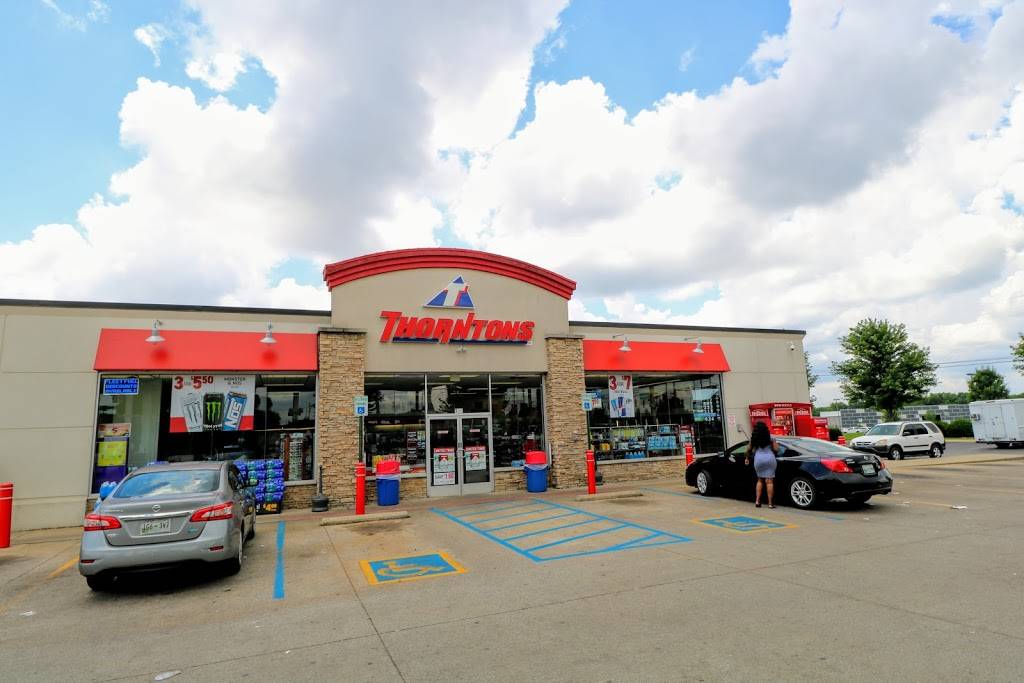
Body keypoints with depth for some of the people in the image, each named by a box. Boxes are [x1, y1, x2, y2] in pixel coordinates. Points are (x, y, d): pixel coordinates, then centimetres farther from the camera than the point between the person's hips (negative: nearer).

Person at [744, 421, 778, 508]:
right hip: (770, 458, -2)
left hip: (758, 459, 2)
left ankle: (757, 501, 10)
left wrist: (747, 458, 27)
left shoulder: (753, 438, 7)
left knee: (760, 480, 16)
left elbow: (749, 449, 11)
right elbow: (776, 449, -1)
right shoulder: (769, 437, 3)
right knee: (769, 481, 0)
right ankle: (770, 503, 1)